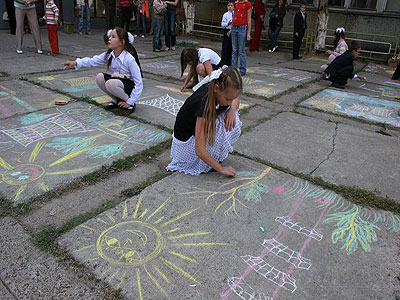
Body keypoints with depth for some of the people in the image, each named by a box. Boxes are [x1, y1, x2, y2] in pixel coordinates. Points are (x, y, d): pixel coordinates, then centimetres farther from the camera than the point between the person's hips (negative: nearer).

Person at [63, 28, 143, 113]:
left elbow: (139, 83, -24)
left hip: (131, 86, -7)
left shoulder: (129, 59, -23)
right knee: (99, 77, -14)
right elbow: (93, 61, -7)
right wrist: (75, 63, -24)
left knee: (110, 83, -31)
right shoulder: (109, 55, -4)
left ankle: (130, 104, -9)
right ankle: (116, 100, 3)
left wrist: (129, 102, -23)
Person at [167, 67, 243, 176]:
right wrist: (221, 169, -24)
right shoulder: (204, 103, -36)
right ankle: (209, 164, -3)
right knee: (223, 127, -22)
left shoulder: (213, 89, -16)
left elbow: (236, 99, 9)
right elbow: (200, 150, -33)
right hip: (186, 141, -7)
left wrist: (232, 110, -14)